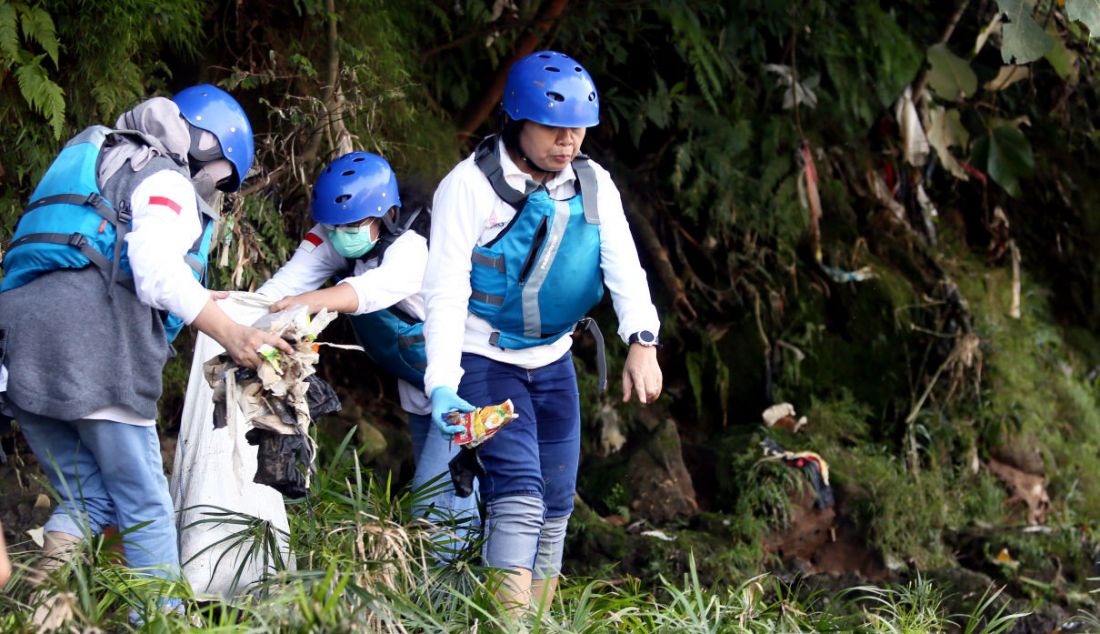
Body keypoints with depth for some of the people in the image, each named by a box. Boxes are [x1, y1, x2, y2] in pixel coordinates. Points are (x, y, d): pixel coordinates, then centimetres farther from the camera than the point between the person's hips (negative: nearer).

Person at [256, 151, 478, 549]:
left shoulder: (412, 248, -29)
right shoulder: (331, 241, -8)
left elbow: (379, 286, -50)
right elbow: (292, 278, -23)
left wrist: (309, 302, -67)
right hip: (419, 393, 8)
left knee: (436, 502, -17)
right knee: (463, 502, 16)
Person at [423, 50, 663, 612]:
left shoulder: (593, 187, 0)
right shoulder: (471, 186, -16)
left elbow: (623, 268, -13)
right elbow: (446, 291, -21)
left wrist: (641, 342, -32)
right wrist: (441, 386, -32)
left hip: (552, 361, 6)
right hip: (482, 359, -6)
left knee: (555, 504, 10)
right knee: (518, 490, -21)